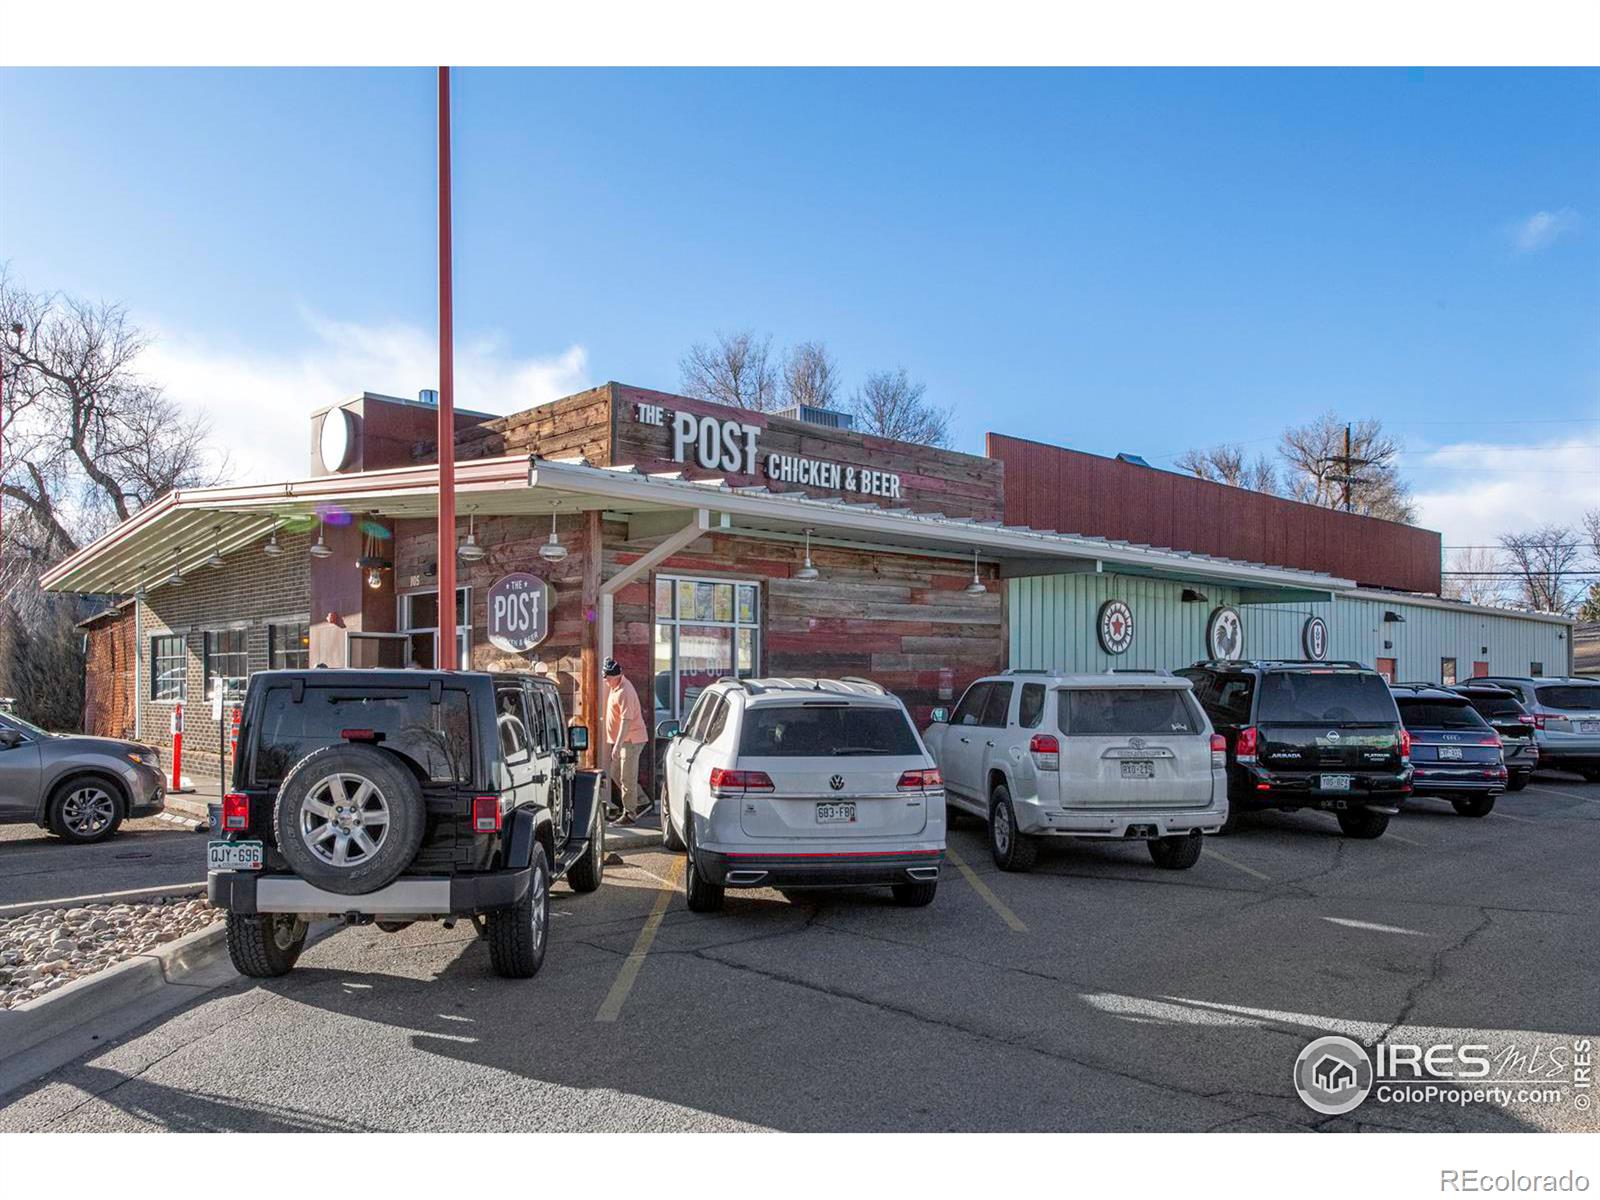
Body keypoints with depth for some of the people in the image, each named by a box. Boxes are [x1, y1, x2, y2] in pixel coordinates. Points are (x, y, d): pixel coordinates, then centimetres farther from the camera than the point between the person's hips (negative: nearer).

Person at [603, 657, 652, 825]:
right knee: (616, 773, 15)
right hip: (623, 740, 10)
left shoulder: (624, 692, -22)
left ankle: (629, 814, 2)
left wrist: (617, 745, -31)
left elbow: (626, 720, -27)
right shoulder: (613, 687, 10)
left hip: (631, 739, -10)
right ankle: (642, 802, 22)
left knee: (627, 778, -6)